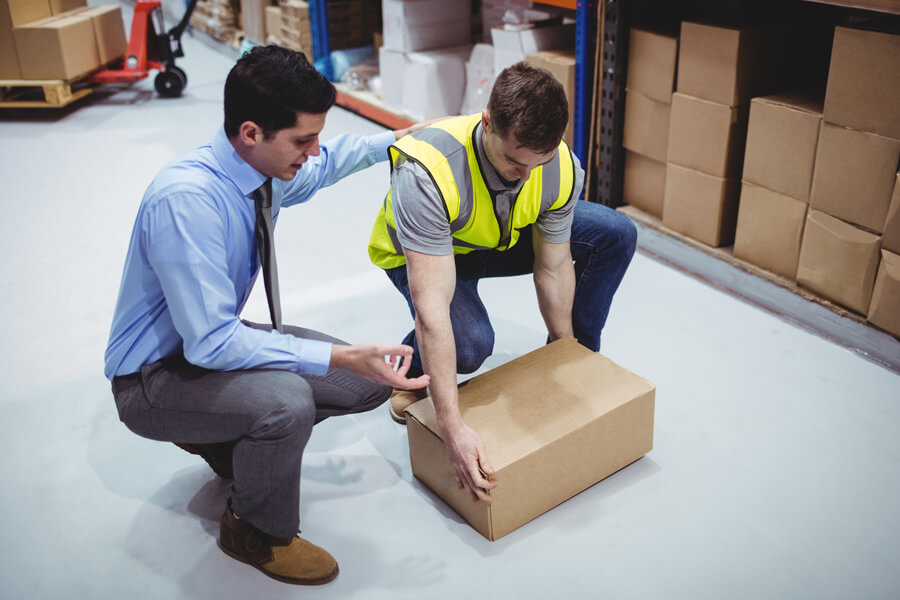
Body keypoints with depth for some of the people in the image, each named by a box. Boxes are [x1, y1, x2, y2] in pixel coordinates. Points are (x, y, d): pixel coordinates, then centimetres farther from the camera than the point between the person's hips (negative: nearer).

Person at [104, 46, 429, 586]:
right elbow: (212, 343, -33)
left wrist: (390, 141, 12)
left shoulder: (270, 168, -9)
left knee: (373, 380, 1)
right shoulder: (185, 200, -33)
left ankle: (228, 438, 17)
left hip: (218, 340, 8)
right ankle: (257, 533, -4)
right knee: (287, 400, -35)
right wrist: (340, 356, -36)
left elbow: (322, 166, 18)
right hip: (156, 378, -8)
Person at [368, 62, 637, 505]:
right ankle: (410, 371, 3)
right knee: (470, 342, -34)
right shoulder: (426, 173, -42)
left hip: (507, 237, 5)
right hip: (420, 252, -4)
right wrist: (453, 430, -47)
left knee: (616, 235, -13)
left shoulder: (563, 169, -28)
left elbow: (554, 269, -13)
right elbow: (432, 310, -45)